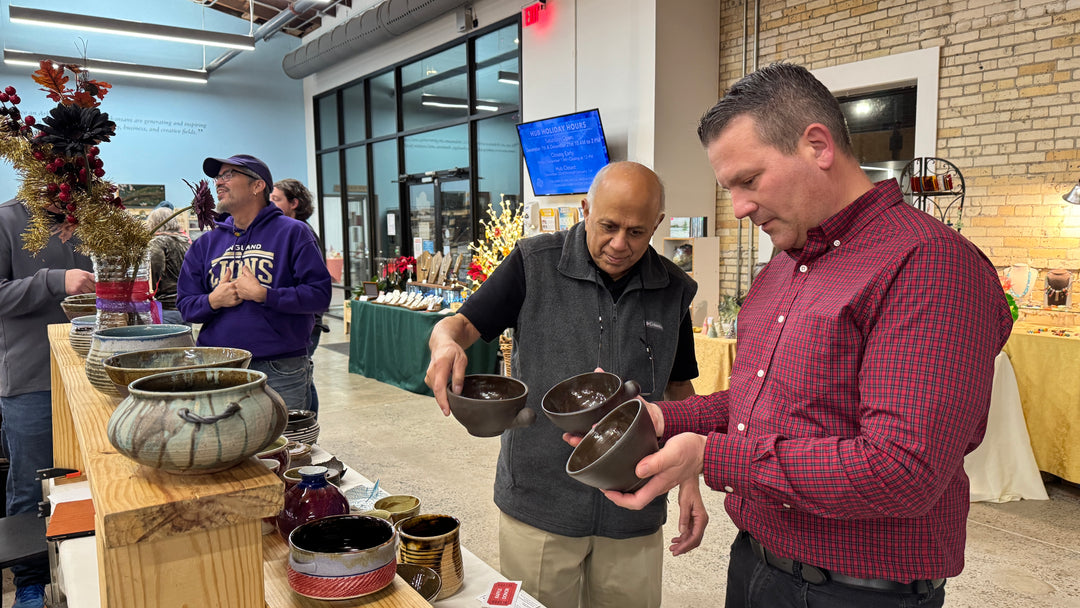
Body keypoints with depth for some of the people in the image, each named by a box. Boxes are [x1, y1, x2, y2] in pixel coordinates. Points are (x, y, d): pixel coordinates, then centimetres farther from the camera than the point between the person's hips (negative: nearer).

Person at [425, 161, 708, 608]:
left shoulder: (674, 290, 2)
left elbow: (679, 390, 10)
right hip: (538, 504, -2)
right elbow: (463, 323, -6)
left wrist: (690, 482, 3)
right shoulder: (534, 265, -6)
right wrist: (446, 342, -30)